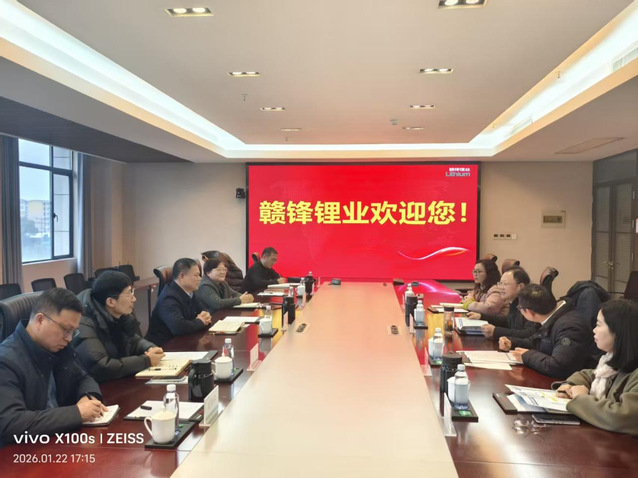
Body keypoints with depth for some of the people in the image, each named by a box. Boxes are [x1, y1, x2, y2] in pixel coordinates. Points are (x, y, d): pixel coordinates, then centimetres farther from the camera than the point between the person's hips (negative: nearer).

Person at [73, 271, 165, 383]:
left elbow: (133, 341, 14)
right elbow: (101, 368, -33)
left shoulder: (120, 315, -1)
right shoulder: (85, 326, -25)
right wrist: (146, 361, -24)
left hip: (122, 381, 7)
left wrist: (150, 348, -8)